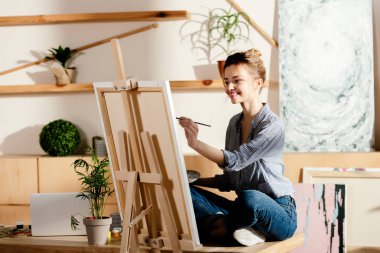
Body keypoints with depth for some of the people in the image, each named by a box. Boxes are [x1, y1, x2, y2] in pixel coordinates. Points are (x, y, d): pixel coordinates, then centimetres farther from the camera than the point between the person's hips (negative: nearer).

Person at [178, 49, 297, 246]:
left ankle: (219, 226, -12)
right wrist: (195, 180, 3)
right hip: (246, 209, 7)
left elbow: (234, 161, -21)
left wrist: (195, 143, -27)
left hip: (278, 213, -7)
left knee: (250, 198, -41)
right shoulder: (235, 123, 12)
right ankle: (239, 228, -25)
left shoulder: (273, 126, -12)